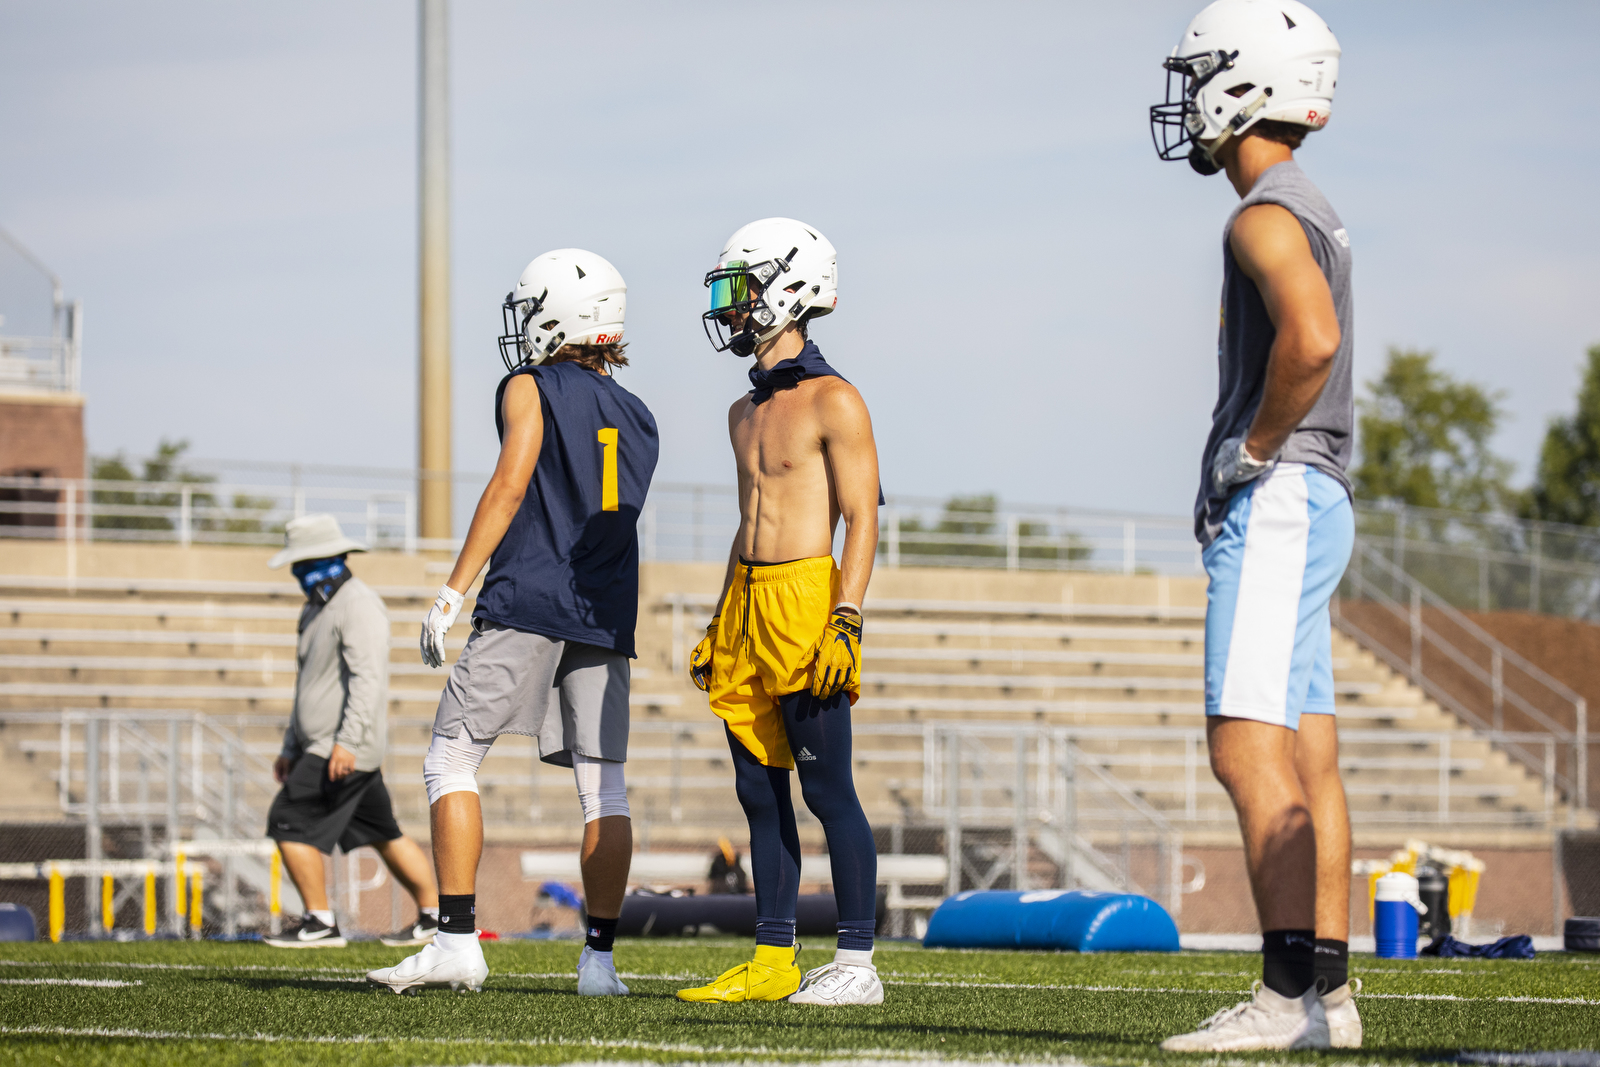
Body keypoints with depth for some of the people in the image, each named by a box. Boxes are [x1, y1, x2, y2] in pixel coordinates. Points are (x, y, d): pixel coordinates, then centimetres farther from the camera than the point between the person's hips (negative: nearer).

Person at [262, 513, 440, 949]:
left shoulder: (358, 604, -13)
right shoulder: (320, 607, 19)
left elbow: (369, 678, -22)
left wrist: (348, 741, -29)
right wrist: (291, 749, 24)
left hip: (345, 750, -10)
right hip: (319, 745, 10)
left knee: (290, 824, -12)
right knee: (383, 834, 12)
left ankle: (320, 922, -9)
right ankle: (432, 915, 17)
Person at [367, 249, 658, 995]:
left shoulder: (533, 390, -1)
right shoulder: (638, 420, 17)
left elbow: (510, 486, -12)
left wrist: (454, 591, -14)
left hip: (527, 603, -6)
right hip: (606, 615, 6)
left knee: (451, 762, 0)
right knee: (602, 787, 5)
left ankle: (457, 941, -9)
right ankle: (599, 960, 2)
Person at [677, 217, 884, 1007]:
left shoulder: (834, 402, -6)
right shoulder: (747, 413, 18)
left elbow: (862, 519, -11)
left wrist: (844, 624, -20)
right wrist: (719, 626, 21)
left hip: (807, 595, -8)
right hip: (748, 598, 8)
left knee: (828, 790, -7)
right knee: (760, 791, 7)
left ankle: (857, 963, -5)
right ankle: (774, 960, 11)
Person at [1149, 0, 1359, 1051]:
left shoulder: (1267, 218, -13)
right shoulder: (1315, 216, 19)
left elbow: (1312, 341, -31)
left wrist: (1252, 452, -18)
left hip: (1275, 502, -10)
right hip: (1315, 502, 10)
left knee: (1249, 752, -13)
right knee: (1306, 757, 9)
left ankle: (1288, 997, -17)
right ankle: (1328, 992, 11)